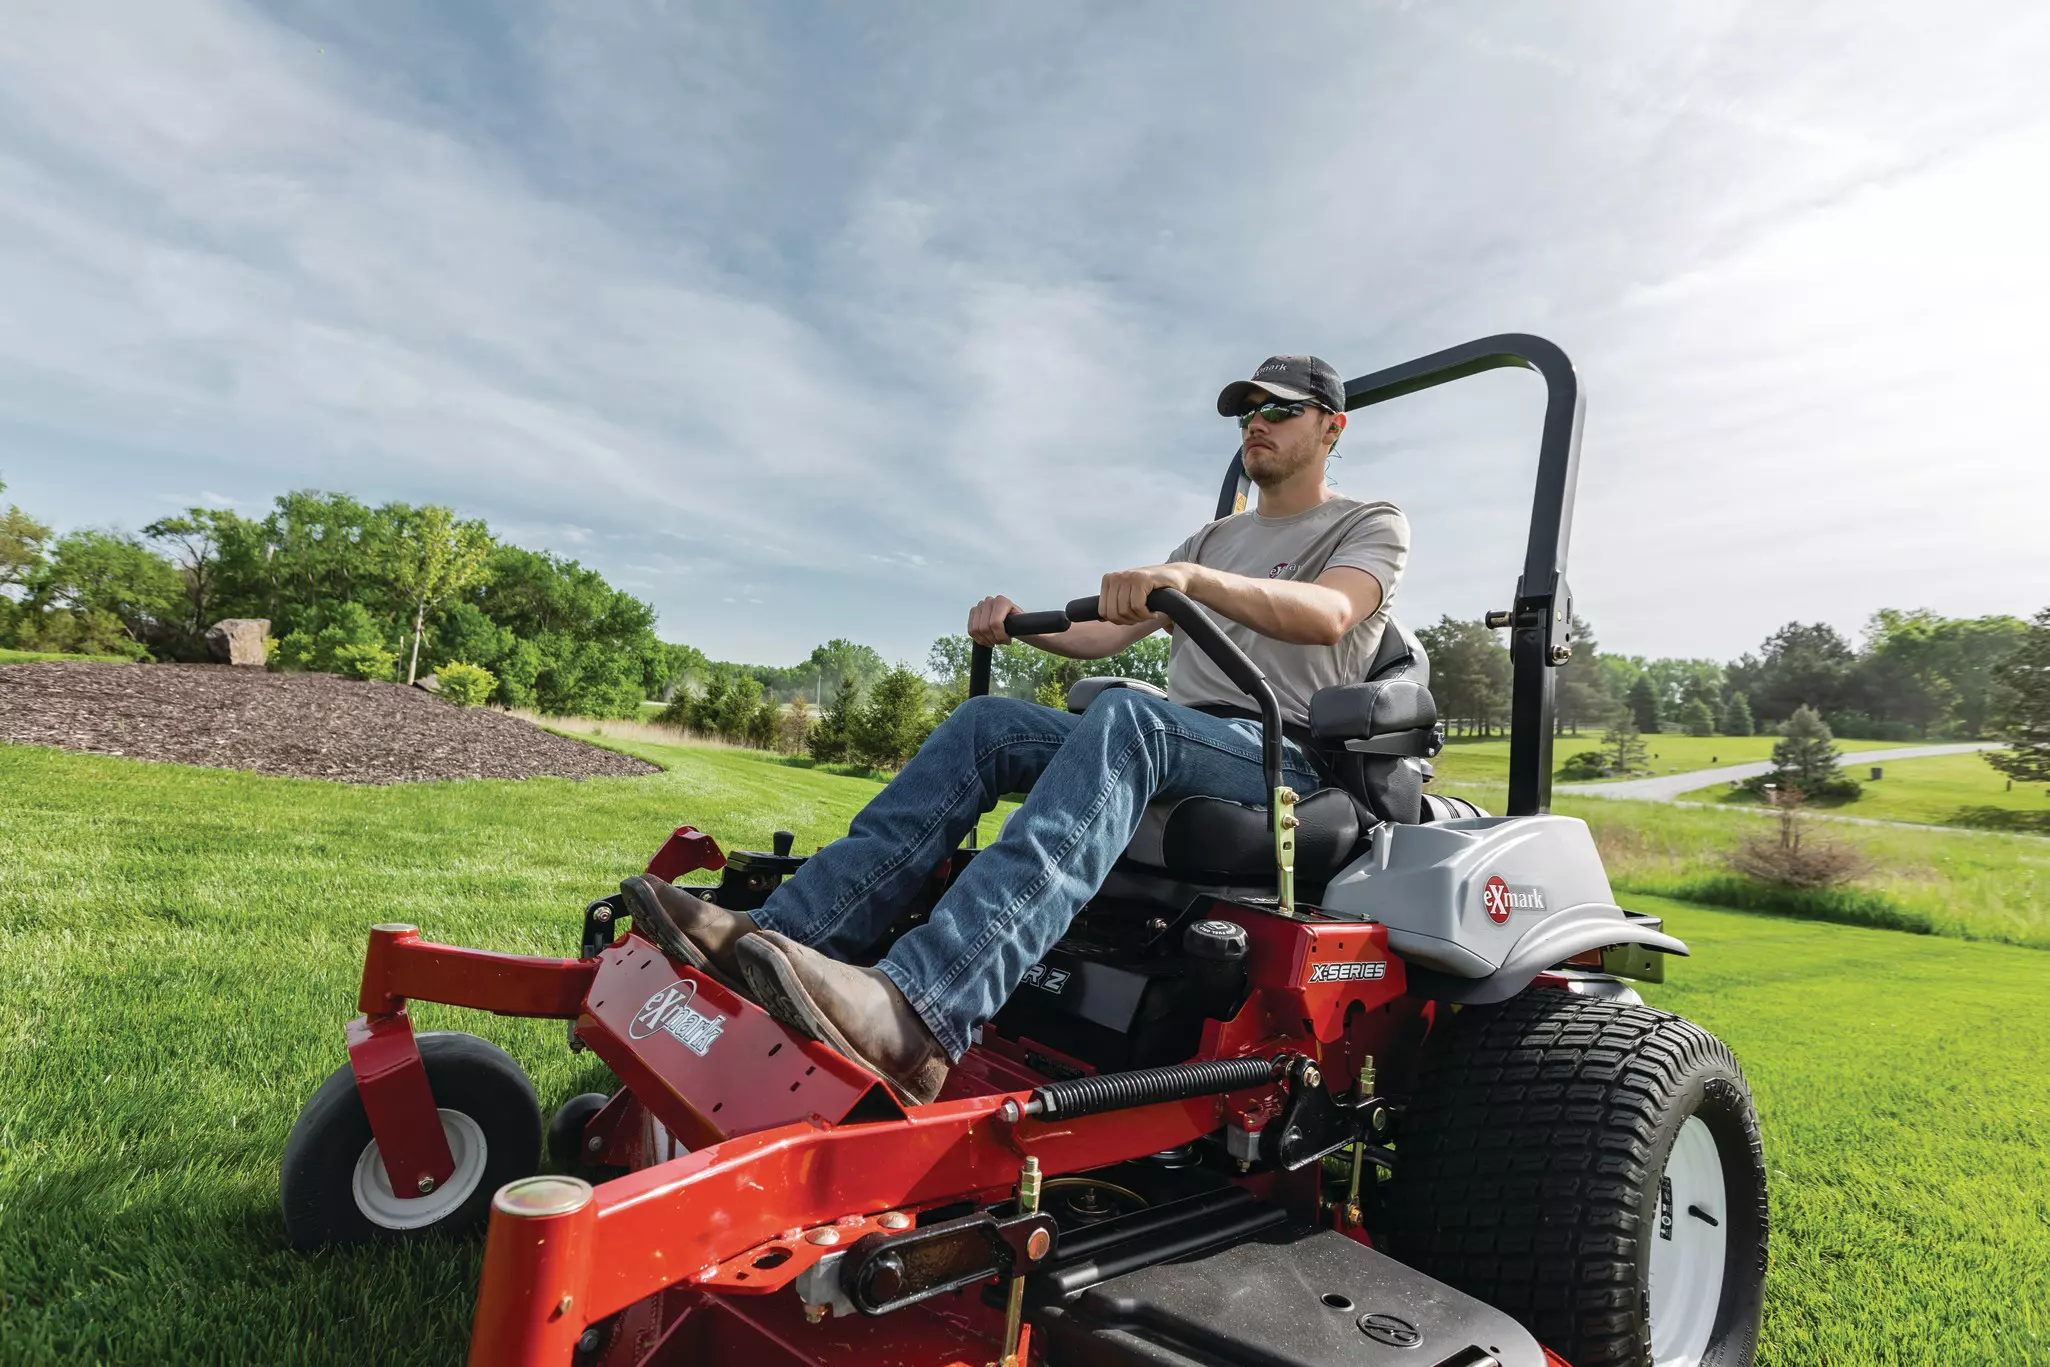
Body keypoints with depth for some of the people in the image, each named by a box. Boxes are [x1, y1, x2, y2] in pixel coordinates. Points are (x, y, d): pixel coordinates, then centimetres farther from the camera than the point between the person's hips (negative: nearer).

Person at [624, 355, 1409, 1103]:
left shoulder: (1372, 526, 8)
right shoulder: (1213, 538, 27)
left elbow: (1329, 616, -17)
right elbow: (1108, 634, 22)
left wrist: (1195, 580, -34)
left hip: (1284, 757, -6)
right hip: (1173, 746, 6)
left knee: (1125, 717, -38)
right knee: (986, 722, -17)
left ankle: (913, 1018, -56)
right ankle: (776, 934, -29)